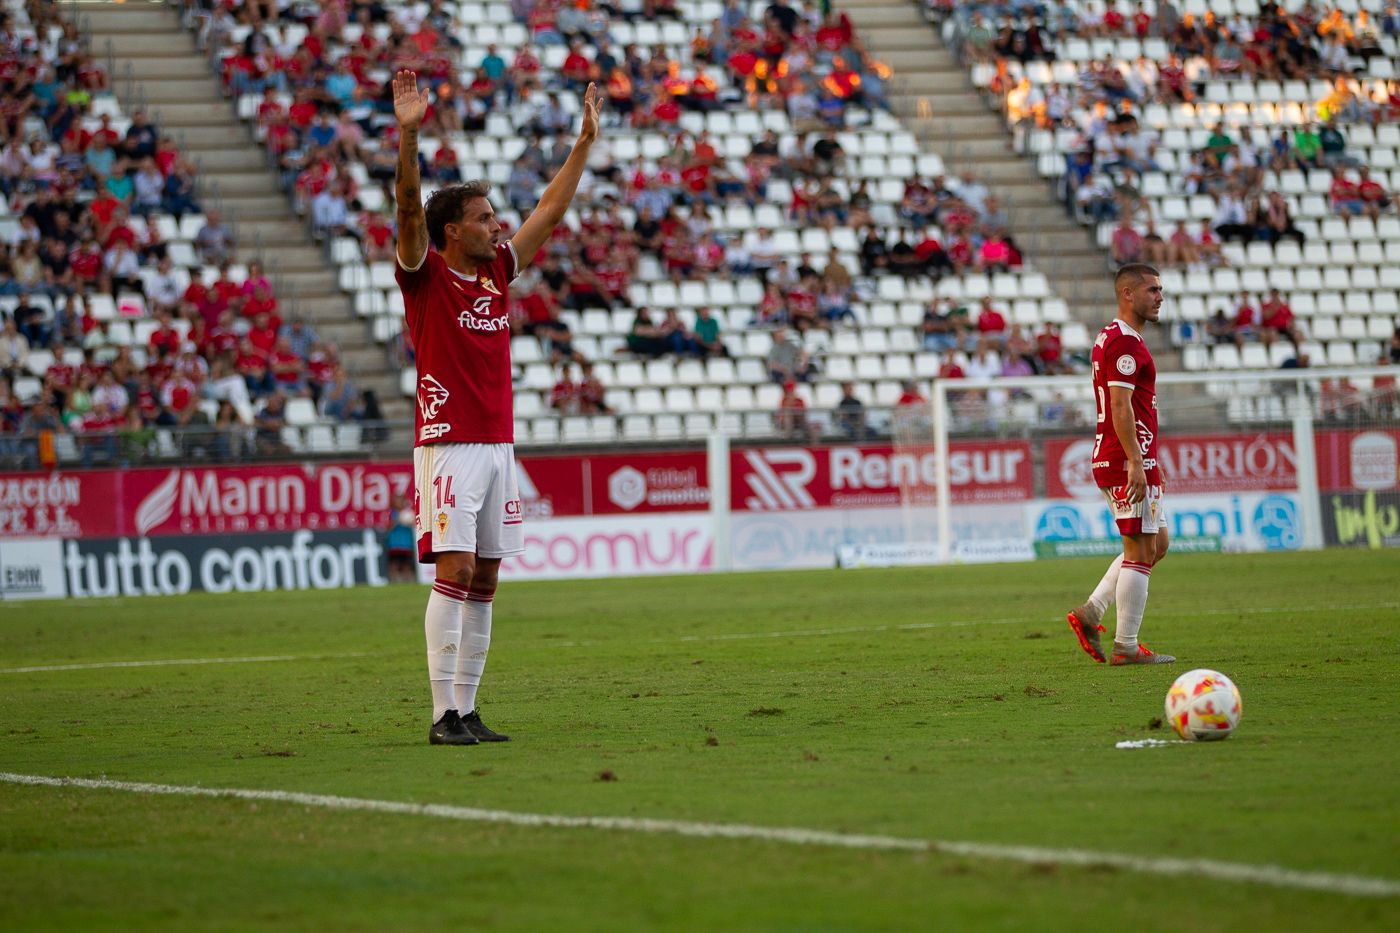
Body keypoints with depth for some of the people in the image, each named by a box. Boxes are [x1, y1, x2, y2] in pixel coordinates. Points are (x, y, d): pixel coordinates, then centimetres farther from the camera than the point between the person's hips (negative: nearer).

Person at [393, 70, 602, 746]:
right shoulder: (425, 274, -3)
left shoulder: (498, 271, 13)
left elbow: (551, 211, 20)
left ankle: (467, 708, 9)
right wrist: (408, 135, -31)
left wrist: (585, 142, 19)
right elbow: (410, 209, -19)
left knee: (484, 579, 6)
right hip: (448, 444, -7)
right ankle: (445, 715, -10)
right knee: (453, 572, -11)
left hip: (498, 443, 7)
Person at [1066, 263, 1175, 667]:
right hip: (1129, 461, -10)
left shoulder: (1111, 337, 18)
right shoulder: (1125, 341, -15)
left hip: (1114, 458, 10)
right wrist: (1136, 463, -23)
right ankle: (1126, 646, -1)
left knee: (1155, 543, 16)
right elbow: (1121, 407, -21)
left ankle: (1090, 612, 12)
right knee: (1141, 550, -5)